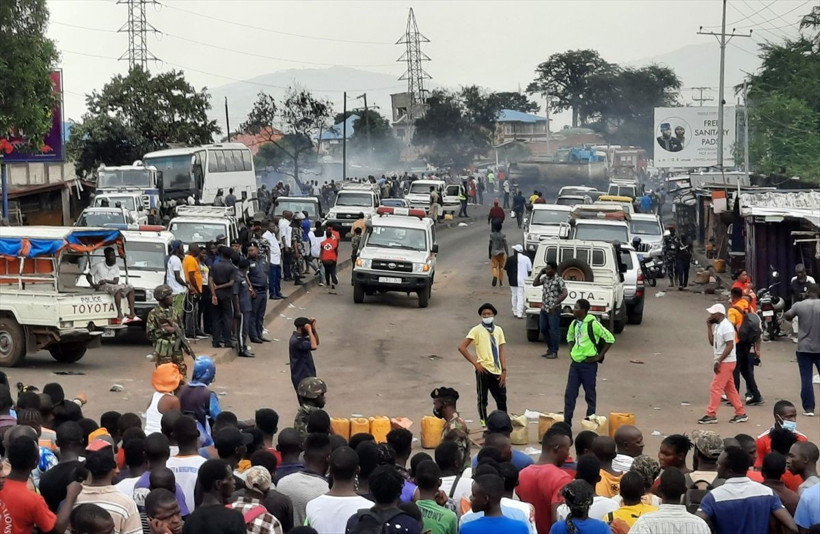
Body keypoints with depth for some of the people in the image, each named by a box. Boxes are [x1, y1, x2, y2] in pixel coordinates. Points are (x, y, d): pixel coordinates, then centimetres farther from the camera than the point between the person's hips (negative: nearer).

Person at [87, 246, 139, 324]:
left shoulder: (116, 267, 12)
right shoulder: (98, 265, -2)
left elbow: (116, 281, 1)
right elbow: (88, 276, 3)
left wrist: (106, 281, -17)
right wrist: (93, 284, -16)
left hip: (112, 285, 7)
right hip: (102, 287, -7)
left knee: (130, 288, -9)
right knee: (117, 289, -36)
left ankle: (132, 313, -17)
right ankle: (119, 315, -43)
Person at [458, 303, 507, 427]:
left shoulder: (498, 330, 9)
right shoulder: (477, 330, -4)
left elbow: (501, 351, 9)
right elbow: (462, 347, -9)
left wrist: (504, 370, 2)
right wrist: (475, 363, -10)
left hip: (496, 371, 4)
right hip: (483, 370, -4)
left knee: (502, 398, 5)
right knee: (482, 399, 4)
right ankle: (484, 424, 14)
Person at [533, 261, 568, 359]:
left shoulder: (558, 280, -13)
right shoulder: (545, 278, 9)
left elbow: (564, 294, -19)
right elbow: (535, 284, 11)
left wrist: (555, 305, -20)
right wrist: (540, 273, 1)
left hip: (553, 310, -8)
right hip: (544, 308, 8)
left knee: (554, 331, -2)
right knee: (543, 329, 14)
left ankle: (554, 352, 6)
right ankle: (550, 348, 29)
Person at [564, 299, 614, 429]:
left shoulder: (593, 324, -14)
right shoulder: (574, 324, 6)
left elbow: (610, 339, -11)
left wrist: (599, 356, -10)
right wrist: (571, 351, 12)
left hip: (588, 364, -6)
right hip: (575, 363, 6)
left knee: (590, 394, 5)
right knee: (570, 394, 4)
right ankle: (567, 422, 10)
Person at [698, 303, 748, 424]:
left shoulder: (726, 326, -17)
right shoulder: (717, 326, 13)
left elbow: (730, 346, -22)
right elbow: (712, 342, 12)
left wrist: (718, 361, -23)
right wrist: (709, 327, 6)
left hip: (726, 362, -10)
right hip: (723, 362, 10)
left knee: (716, 388, -7)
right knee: (730, 388, 12)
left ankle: (711, 415, -5)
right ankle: (741, 413, 17)